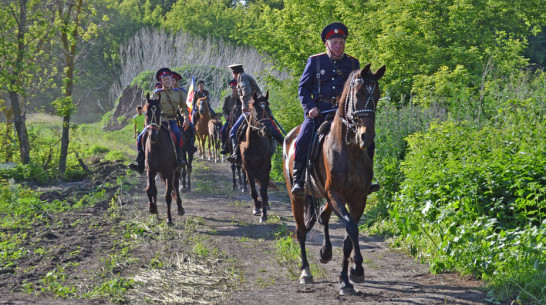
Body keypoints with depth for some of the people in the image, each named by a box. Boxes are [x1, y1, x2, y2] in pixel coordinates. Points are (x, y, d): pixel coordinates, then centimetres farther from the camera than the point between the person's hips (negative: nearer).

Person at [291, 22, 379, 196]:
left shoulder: (353, 63, 14)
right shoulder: (315, 61, 8)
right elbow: (303, 87, 8)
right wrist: (310, 107, -9)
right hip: (319, 111, -2)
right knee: (303, 140, -24)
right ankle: (298, 180, -11)